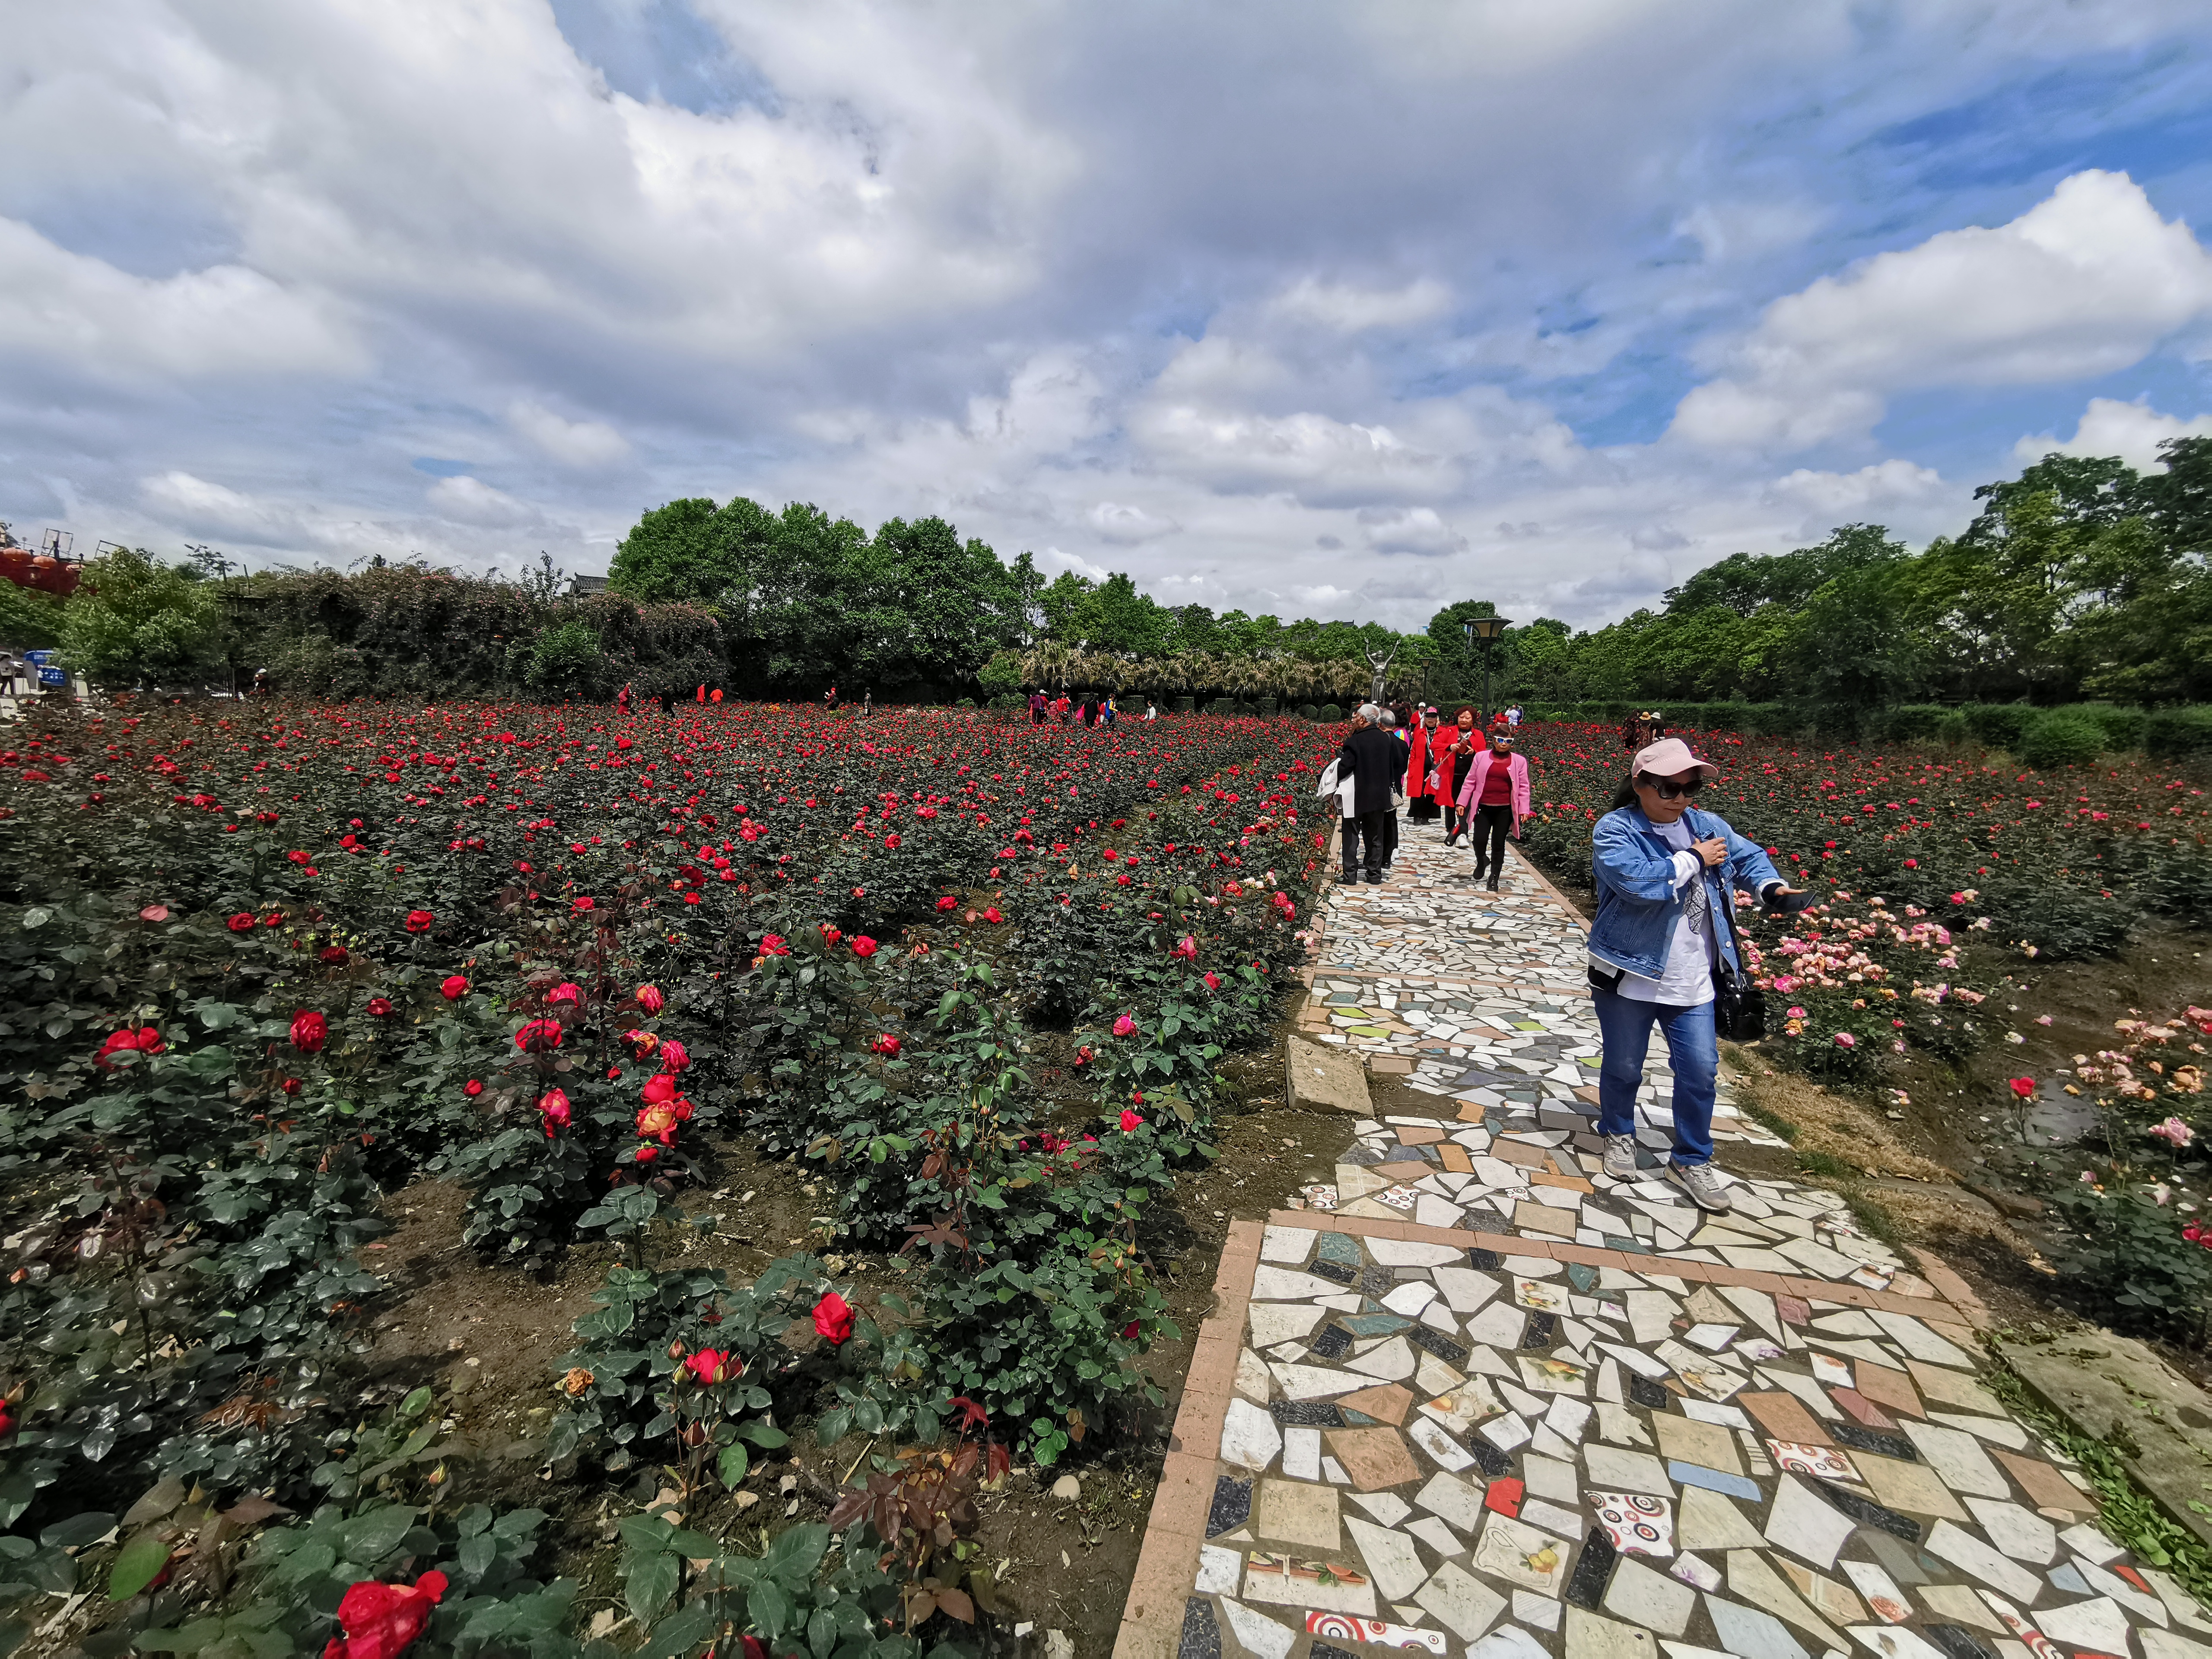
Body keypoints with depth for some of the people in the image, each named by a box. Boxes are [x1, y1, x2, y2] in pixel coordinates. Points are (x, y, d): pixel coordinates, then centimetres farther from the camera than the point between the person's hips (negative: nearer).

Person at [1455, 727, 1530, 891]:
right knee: (1479, 840, -4)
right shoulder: (1481, 757, 3)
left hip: (1505, 810, 0)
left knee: (1498, 844, 4)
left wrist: (1524, 810, -3)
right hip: (1483, 807, 0)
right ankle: (1481, 863, 28)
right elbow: (1470, 781, 6)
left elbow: (1523, 788, 3)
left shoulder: (1519, 761, 3)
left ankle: (1494, 878, 15)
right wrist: (1462, 803, 2)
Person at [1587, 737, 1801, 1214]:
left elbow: (1747, 856, 14)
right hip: (1629, 976, -4)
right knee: (1623, 1067, 12)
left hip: (1692, 982, 5)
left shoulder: (1707, 826, 5)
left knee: (1700, 1070, 7)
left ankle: (1691, 1160, 26)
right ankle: (1619, 1134, 38)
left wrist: (1771, 885, -7)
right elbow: (1637, 881, -29)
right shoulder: (1615, 830, -14)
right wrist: (1694, 860, -18)